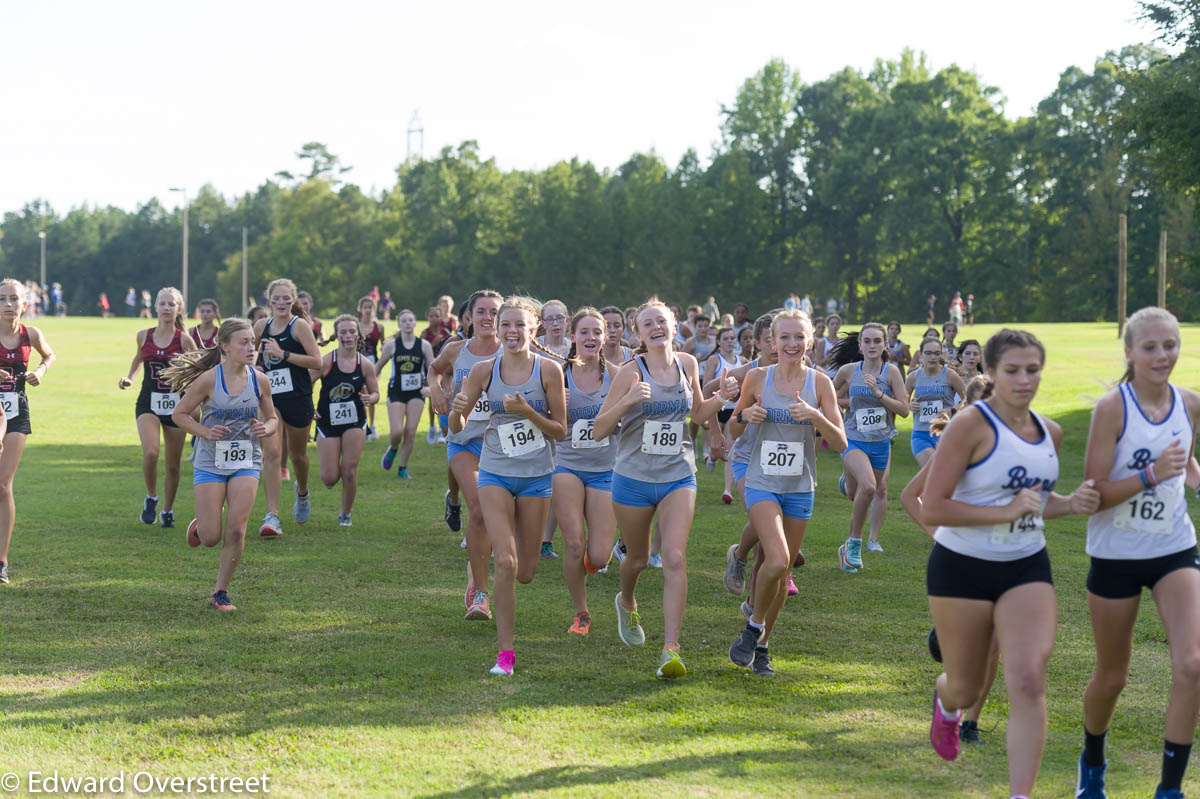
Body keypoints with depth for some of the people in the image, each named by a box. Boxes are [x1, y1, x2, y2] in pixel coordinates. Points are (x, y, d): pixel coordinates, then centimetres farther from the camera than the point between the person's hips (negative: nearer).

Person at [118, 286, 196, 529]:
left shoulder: (184, 340, -4)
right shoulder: (143, 336, 3)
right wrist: (129, 377, 8)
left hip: (176, 404, 0)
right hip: (148, 402, 1)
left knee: (173, 464, 6)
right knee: (150, 452, -23)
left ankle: (168, 510, 26)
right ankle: (151, 498, 1)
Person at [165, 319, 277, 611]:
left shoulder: (260, 380, 0)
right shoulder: (209, 379, -11)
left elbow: (272, 419, 14)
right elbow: (179, 414, -2)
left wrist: (266, 428, -9)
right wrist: (206, 432, -16)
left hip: (246, 462, 2)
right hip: (210, 463, -2)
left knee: (236, 531, -10)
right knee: (211, 538, -3)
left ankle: (220, 592, 6)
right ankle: (199, 527, 35)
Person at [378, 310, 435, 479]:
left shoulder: (424, 345, 1)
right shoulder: (392, 345, -1)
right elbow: (378, 367, 10)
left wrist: (430, 387, -13)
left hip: (416, 392, 1)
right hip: (396, 392, -1)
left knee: (410, 432, -4)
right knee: (396, 431, -13)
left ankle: (403, 468, 11)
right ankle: (392, 449, 23)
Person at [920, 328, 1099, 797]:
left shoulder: (1050, 433, 5)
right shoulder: (971, 425, -16)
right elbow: (931, 510, -20)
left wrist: (1071, 504, 1)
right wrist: (1007, 511, -24)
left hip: (1027, 569, 4)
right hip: (963, 568, -4)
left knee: (1028, 682, -15)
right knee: (967, 689, 12)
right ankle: (946, 703, 52)